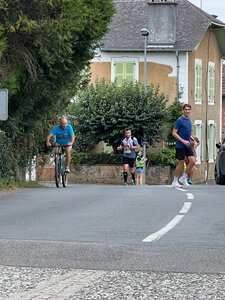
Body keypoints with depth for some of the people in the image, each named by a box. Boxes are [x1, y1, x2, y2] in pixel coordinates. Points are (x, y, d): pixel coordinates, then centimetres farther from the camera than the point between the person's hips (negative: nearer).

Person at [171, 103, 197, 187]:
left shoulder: (189, 120, 10)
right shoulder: (180, 120, -12)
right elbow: (174, 133, -15)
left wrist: (191, 136, 8)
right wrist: (183, 141, -20)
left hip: (187, 145, 7)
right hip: (180, 146, -7)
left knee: (193, 161, -5)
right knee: (181, 163, -1)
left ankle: (184, 177, 11)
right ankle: (175, 181, 12)